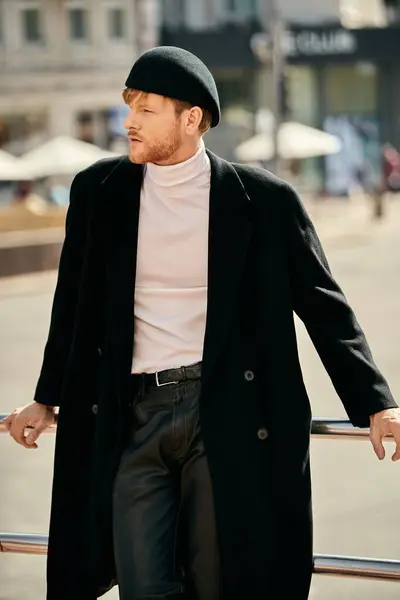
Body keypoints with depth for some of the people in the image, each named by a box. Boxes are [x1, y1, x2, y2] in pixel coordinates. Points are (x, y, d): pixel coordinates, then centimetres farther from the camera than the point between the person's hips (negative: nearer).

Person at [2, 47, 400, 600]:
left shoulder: (262, 198, -2)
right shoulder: (99, 192, 6)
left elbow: (323, 304, 2)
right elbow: (74, 304, 18)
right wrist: (47, 399, 24)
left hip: (225, 415, -2)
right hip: (131, 416, 2)